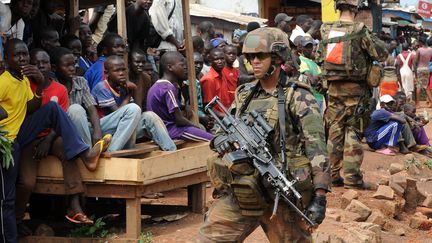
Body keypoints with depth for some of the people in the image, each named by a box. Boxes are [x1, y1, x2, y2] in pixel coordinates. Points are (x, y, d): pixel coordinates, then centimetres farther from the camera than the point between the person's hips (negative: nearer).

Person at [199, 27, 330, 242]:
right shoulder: (243, 95, 12)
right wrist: (220, 140, -5)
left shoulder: (298, 98, -6)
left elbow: (316, 148, -12)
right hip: (240, 194, 5)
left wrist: (320, 195, -19)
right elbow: (222, 131, 21)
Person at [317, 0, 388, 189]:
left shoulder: (326, 30, 1)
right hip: (355, 88, -4)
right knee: (353, 132, 0)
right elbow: (382, 54, -9)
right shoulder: (360, 31, -14)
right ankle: (352, 176, -1)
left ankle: (333, 175, 15)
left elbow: (319, 57, 10)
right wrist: (374, 39, 8)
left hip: (333, 88, 4)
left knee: (334, 131, 11)